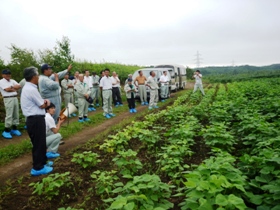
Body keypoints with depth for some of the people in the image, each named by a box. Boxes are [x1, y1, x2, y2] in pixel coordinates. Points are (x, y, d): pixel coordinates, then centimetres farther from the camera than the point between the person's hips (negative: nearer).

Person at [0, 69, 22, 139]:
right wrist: (14, 88, 2)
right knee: (9, 115, -9)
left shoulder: (12, 81, 17)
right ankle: (6, 131, -2)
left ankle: (14, 129, 19)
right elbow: (7, 89, -12)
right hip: (8, 99, -6)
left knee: (16, 114, 8)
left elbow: (19, 86, 5)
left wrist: (11, 87, -6)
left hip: (15, 98, 6)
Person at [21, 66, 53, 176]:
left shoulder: (27, 88, 13)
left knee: (40, 142, 21)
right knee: (38, 143, 1)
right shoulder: (32, 89, -21)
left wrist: (44, 101, 0)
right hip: (36, 120, -11)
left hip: (34, 119, 11)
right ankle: (38, 168, 12)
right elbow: (42, 105, -14)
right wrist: (47, 102, 8)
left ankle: (42, 162, 35)